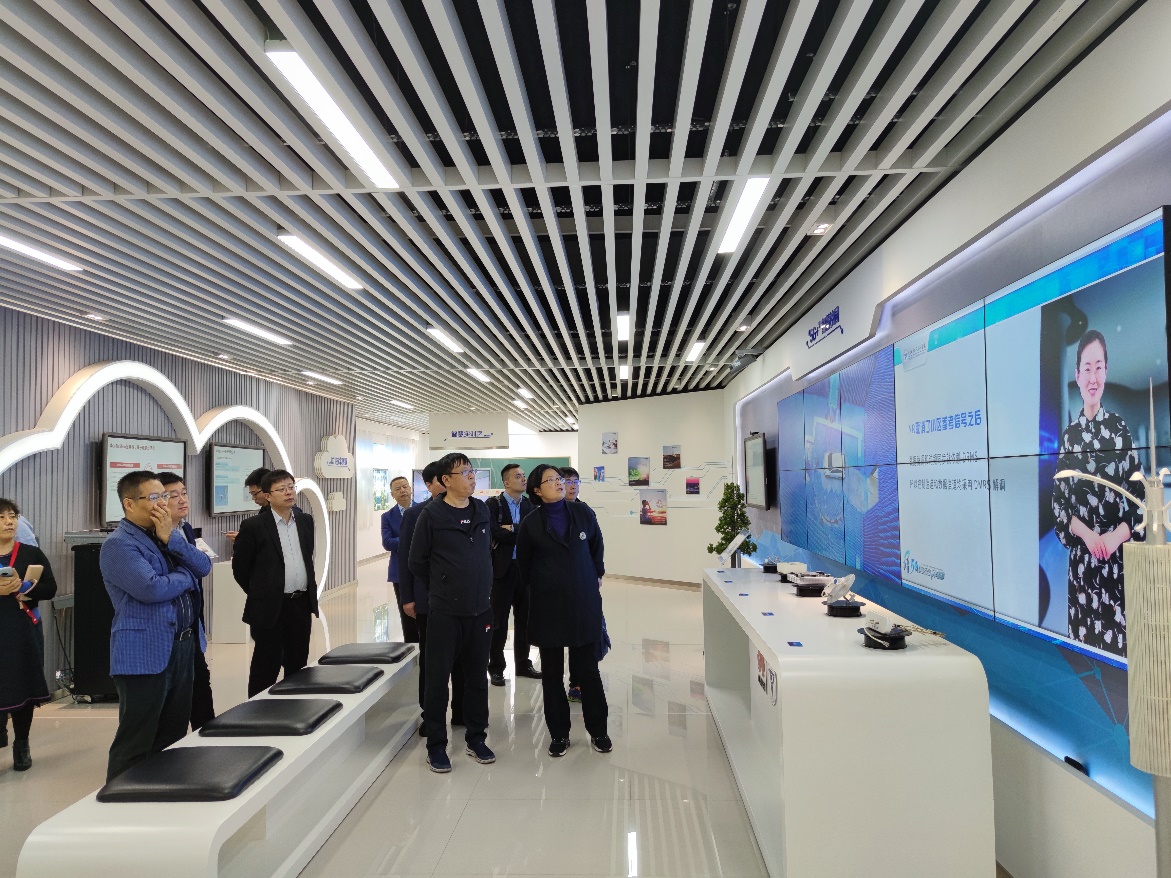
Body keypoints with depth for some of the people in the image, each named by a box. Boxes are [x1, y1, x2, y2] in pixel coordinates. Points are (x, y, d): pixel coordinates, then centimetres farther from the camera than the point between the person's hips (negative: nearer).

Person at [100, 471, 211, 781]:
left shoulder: (171, 534, 13)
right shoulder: (119, 545, -13)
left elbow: (204, 567, 2)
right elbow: (152, 589, -25)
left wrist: (171, 539, -10)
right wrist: (187, 576, -6)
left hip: (183, 647, 8)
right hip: (145, 655, -8)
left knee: (174, 736, 17)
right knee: (135, 745, 2)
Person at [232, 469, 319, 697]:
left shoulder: (306, 520, 7)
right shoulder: (253, 526, -9)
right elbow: (240, 567, -2)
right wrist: (260, 594, 5)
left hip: (302, 603, 5)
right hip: (270, 607, -5)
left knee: (298, 665, 14)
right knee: (266, 668, 5)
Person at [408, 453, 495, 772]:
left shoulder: (482, 510, 5)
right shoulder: (431, 515, -9)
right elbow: (417, 562, -1)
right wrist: (440, 590, 6)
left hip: (481, 610, 4)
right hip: (445, 613, -4)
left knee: (477, 677, 13)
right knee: (438, 679, 5)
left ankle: (476, 738, 28)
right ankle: (436, 745, 20)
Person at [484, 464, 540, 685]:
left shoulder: (530, 504, 6)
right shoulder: (493, 504, -6)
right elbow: (495, 532, -19)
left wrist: (511, 530, -15)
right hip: (503, 568, -4)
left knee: (524, 618, 13)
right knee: (499, 621, 5)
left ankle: (523, 663, 26)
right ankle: (496, 667, 17)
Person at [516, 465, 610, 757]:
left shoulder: (583, 513, -1)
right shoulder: (531, 524, -4)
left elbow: (597, 547, 16)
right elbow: (524, 564, 11)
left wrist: (597, 575, 20)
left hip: (584, 601, 1)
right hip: (548, 604, 0)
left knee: (587, 668, 6)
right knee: (552, 672, 8)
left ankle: (598, 730, 21)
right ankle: (558, 733, 21)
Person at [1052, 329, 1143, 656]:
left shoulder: (1120, 429, 2)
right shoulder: (1068, 436, 5)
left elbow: (1139, 495, 1)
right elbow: (1059, 501, 5)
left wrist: (1116, 536, -13)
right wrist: (1086, 533, -11)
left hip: (1118, 557, -1)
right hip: (1082, 558, 1)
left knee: (1119, 640, 1)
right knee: (1084, 640, 6)